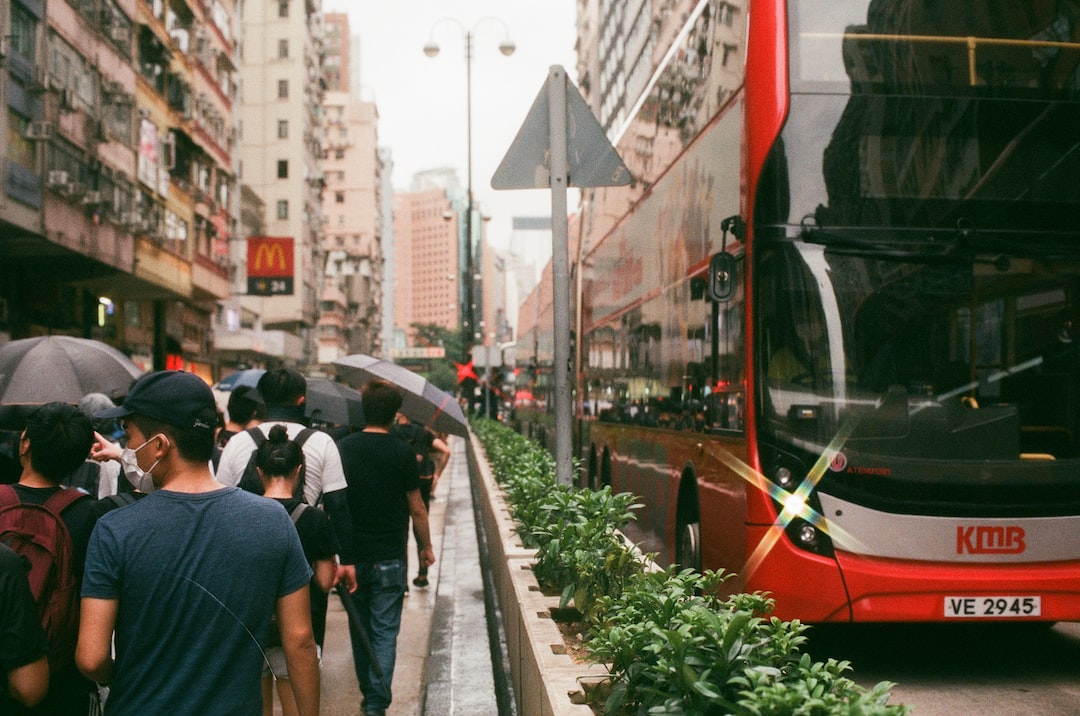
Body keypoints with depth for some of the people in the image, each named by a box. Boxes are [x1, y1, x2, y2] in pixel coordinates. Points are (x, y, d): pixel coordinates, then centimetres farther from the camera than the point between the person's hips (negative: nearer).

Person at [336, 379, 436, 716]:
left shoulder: (342, 447, -1)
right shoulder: (402, 452, -10)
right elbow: (416, 508, -3)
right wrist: (426, 546, 11)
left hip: (351, 555, 3)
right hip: (390, 557, -3)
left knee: (360, 630, 18)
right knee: (384, 632, 0)